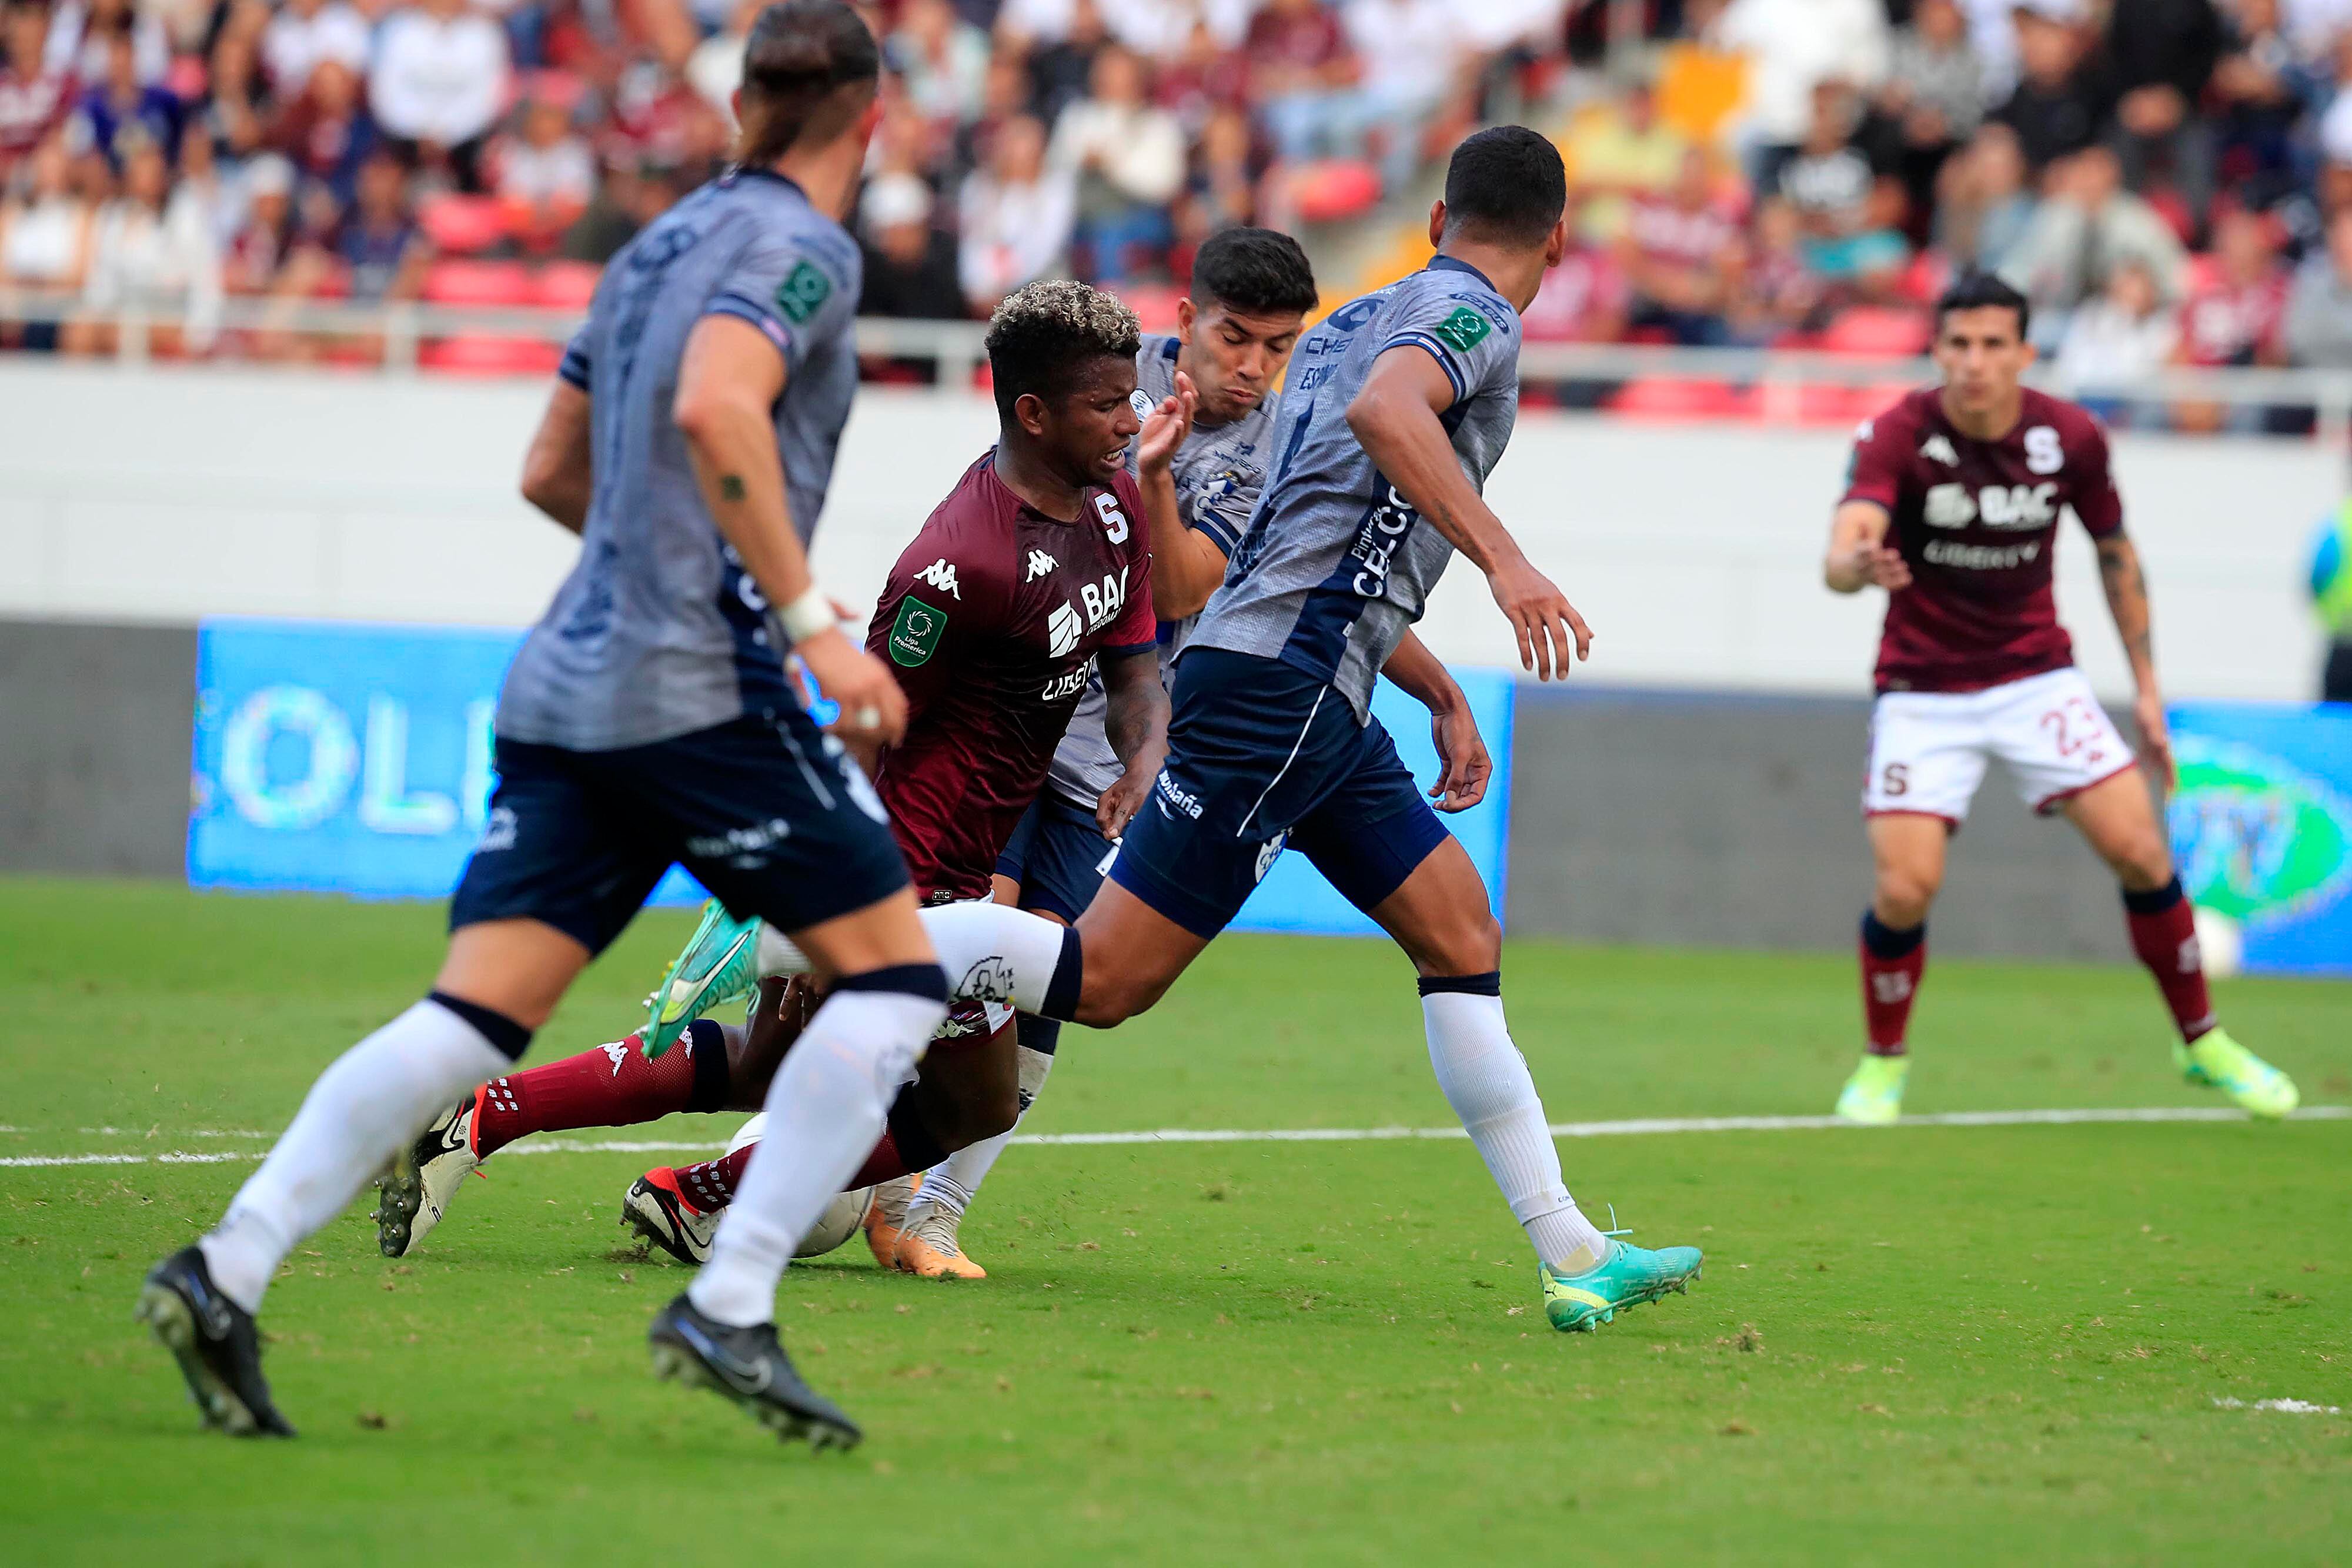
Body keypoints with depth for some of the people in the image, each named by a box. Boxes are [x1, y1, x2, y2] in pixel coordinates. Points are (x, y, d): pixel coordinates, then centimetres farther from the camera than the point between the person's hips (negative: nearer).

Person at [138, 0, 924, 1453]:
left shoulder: (662, 244, 20)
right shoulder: (799, 247, -4)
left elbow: (552, 472, 27)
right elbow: (715, 408, -23)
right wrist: (810, 618, -22)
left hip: (568, 686, 8)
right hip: (702, 685, -8)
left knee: (473, 1018, 1)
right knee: (896, 971, 2)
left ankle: (230, 1268, -14)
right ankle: (730, 1307, -8)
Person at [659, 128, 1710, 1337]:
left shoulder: (1359, 317, 25)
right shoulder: (1474, 316, -4)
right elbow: (1384, 409, -29)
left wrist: (1442, 694, 39)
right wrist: (1504, 558, -35)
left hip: (1314, 694, 10)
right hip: (1280, 684, -10)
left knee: (1460, 933, 7)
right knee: (1101, 979, -12)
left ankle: (1573, 1256, 5)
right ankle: (774, 940, -9)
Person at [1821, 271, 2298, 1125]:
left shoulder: (2071, 438, -9)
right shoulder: (1897, 437, -18)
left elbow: (2116, 554, 8)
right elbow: (1842, 555, -33)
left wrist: (2147, 685, 7)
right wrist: (1860, 566, -57)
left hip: (2037, 680, 2)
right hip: (1924, 693, -2)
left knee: (2142, 853, -8)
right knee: (1904, 890, -14)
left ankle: (2204, 1044, 13)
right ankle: (1883, 1066, 13)